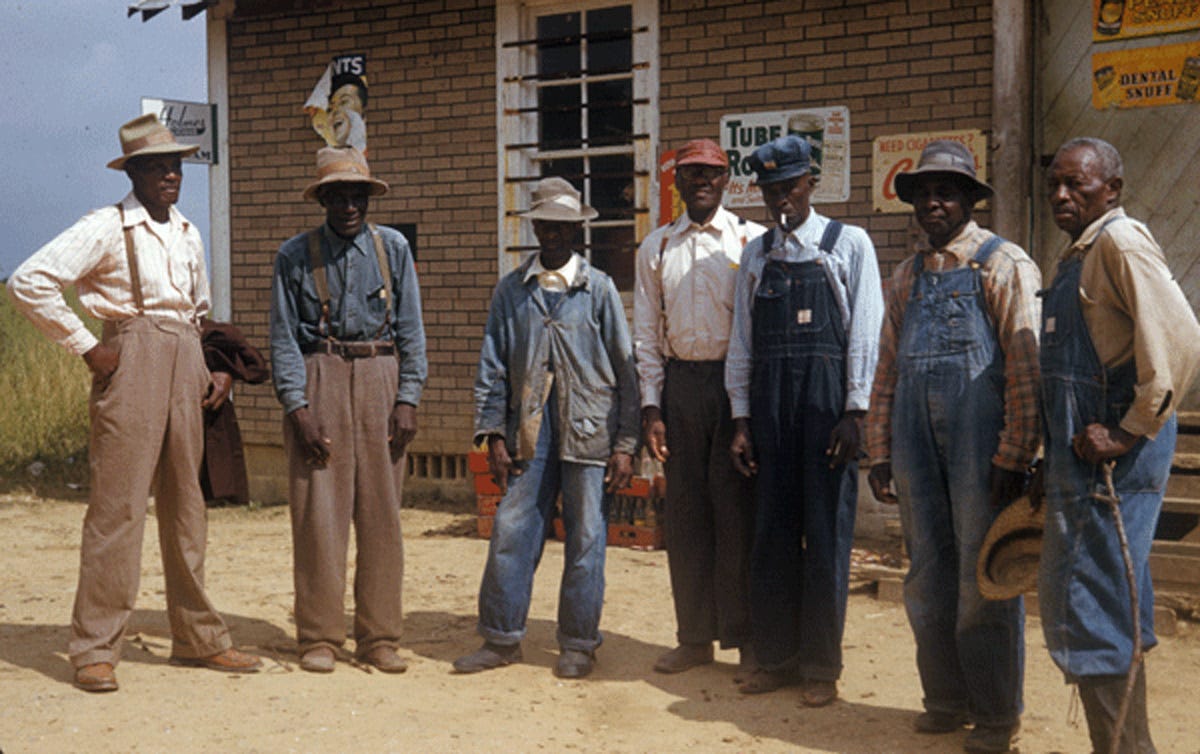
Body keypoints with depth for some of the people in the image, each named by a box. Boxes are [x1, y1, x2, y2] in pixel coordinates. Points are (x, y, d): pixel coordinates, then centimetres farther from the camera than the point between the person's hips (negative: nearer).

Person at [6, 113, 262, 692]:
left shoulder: (188, 234, 16)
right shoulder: (106, 228, -4)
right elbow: (29, 282, -11)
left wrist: (208, 372, 14)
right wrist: (85, 346, -11)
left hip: (186, 368, 7)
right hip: (132, 364, -6)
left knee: (186, 507, 10)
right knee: (117, 508, -7)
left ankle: (198, 638, 19)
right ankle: (95, 649, 1)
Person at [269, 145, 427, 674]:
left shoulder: (392, 248, 8)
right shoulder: (295, 254, 4)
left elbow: (410, 328, 8)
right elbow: (283, 336, 2)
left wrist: (408, 399, -1)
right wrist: (298, 406, -7)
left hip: (380, 377, 2)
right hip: (319, 378, -1)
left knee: (382, 511, 3)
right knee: (318, 512, -2)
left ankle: (378, 638, 11)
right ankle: (319, 638, 7)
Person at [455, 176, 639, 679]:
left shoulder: (599, 289, 4)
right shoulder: (511, 290, 9)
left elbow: (624, 369, 4)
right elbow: (492, 367, 10)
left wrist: (625, 444, -2)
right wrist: (494, 435, 1)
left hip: (588, 428, -2)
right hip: (529, 428, 2)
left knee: (585, 539, 3)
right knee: (510, 532, 1)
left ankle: (578, 645, 15)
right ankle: (501, 638, 14)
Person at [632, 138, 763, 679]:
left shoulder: (752, 240, 3)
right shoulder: (655, 248, 12)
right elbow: (646, 335, 11)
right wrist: (651, 408, 3)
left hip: (738, 381, -3)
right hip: (680, 383, 3)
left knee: (737, 508, -3)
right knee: (685, 512, 7)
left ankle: (747, 637, 9)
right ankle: (695, 636, 17)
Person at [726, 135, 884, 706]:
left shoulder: (849, 245, 2)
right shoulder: (756, 253, 13)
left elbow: (864, 333, -3)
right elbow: (742, 340, 12)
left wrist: (854, 412, -10)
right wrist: (741, 418, 6)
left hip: (827, 397, -4)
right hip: (768, 400, 4)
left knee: (826, 531, 0)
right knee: (772, 529, 8)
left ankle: (821, 666, 11)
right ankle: (775, 658, 19)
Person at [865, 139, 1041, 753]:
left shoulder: (1004, 266, -2)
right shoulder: (906, 277, 16)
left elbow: (1027, 366, -8)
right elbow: (886, 371, 17)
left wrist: (1014, 456, -13)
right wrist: (880, 453, 13)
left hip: (980, 442, -5)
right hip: (917, 440, 6)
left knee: (985, 580, 1)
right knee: (927, 576, 10)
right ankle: (946, 698, 24)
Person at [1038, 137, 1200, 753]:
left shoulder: (1120, 241, -12)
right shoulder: (1078, 253, 18)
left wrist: (1130, 433, -22)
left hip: (1110, 455, -10)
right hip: (1079, 450, 10)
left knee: (1095, 605, -7)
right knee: (1063, 595, 16)